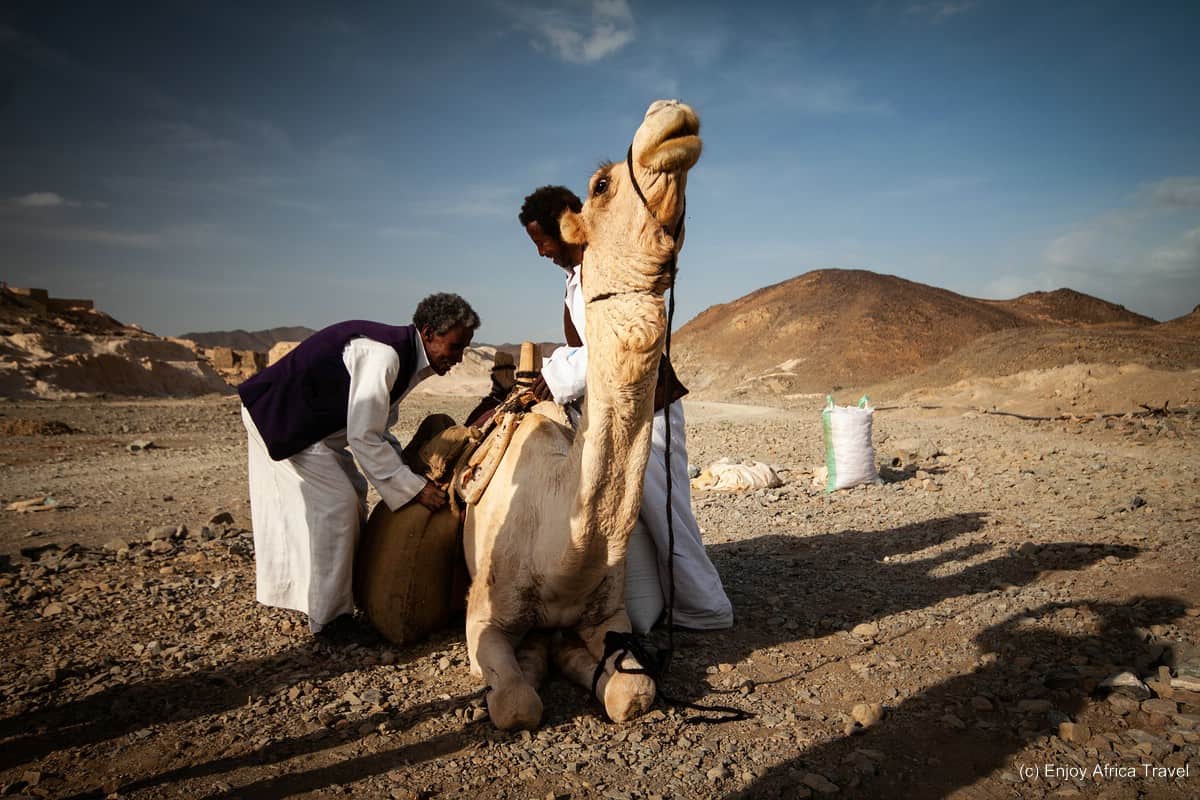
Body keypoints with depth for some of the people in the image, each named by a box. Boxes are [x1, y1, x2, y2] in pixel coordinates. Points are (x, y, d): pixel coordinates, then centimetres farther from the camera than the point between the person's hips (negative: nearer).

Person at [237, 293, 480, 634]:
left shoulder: (406, 359, 2)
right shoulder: (384, 354, -28)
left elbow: (379, 431, 11)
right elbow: (363, 437, -29)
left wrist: (411, 471, 2)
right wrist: (414, 487, -24)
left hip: (311, 422, 10)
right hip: (281, 418, -10)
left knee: (352, 495, 12)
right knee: (334, 504, -10)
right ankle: (327, 618, 2)